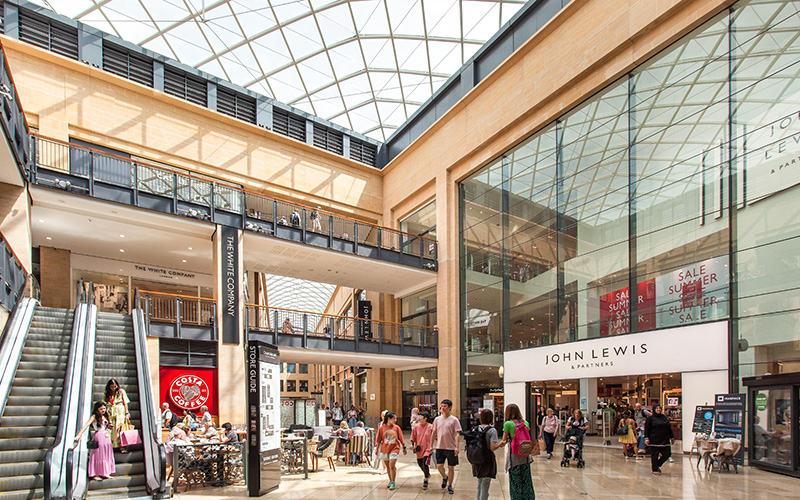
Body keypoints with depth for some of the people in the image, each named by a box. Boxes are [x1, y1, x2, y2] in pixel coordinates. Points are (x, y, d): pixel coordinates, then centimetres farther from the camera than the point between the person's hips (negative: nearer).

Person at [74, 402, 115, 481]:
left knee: (106, 455, 10)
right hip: (98, 436, -7)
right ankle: (95, 474, 5)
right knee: (98, 455, -3)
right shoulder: (94, 417, -8)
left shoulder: (105, 416, 12)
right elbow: (86, 426, -19)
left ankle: (104, 473, 18)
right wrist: (78, 435, -29)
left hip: (106, 437, 7)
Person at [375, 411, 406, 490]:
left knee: (392, 466, -12)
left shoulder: (396, 428, -3)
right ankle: (390, 481, 31)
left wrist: (404, 448, 7)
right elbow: (378, 440, 4)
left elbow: (401, 439, 5)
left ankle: (393, 483, 0)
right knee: (388, 466, 13)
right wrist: (377, 449, 7)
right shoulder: (382, 428, -4)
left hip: (394, 449, -1)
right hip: (384, 449, 2)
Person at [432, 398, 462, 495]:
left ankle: (450, 485, 22)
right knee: (439, 466, -1)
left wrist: (456, 447, -16)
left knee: (451, 467, 5)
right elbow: (434, 433, 12)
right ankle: (444, 477, 29)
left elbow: (457, 434, -7)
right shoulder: (437, 419, 6)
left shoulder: (454, 420, -4)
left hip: (451, 447, -2)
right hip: (440, 447, 3)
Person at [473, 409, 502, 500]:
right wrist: (501, 443, -1)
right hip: (488, 459, -5)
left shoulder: (476, 429, 3)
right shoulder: (492, 430, -12)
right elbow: (492, 448, -18)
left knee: (479, 483, 20)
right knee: (485, 485, 4)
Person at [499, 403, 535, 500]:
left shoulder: (508, 424, -9)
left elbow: (504, 441, -3)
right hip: (525, 455, 4)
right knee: (526, 480, 13)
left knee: (515, 481, 5)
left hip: (514, 455, -4)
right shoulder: (525, 423, 5)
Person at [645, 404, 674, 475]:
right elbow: (646, 429, -4)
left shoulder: (664, 417, 14)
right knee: (655, 455, 0)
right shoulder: (650, 418, -1)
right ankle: (655, 469, 14)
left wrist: (672, 437, 20)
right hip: (654, 440, -5)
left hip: (665, 440, 5)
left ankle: (657, 465, 22)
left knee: (667, 453, 1)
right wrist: (646, 438, -13)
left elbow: (669, 428, 21)